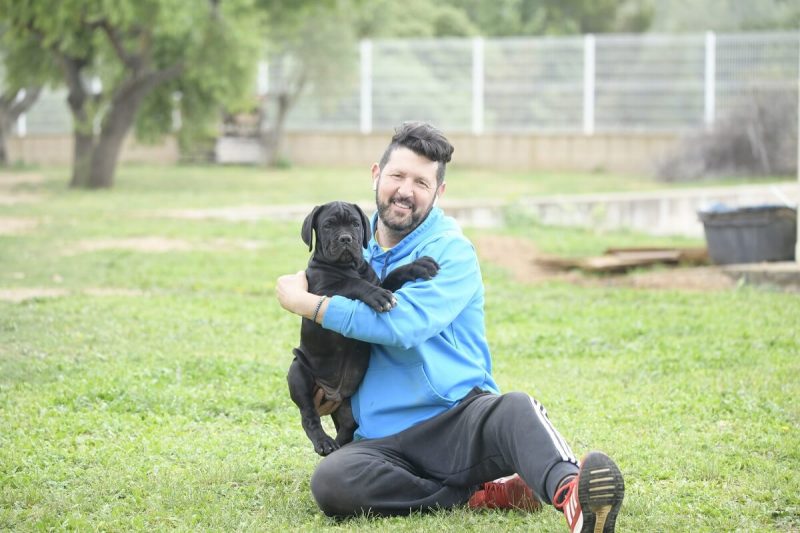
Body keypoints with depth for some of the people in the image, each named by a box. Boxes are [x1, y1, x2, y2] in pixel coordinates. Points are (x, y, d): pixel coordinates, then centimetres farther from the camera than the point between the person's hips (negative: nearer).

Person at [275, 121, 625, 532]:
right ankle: (479, 496, -24)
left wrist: (307, 303, -10)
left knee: (514, 409, -38)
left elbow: (402, 324, -17)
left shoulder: (450, 250, -2)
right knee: (330, 482, -31)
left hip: (459, 421, -4)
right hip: (385, 441, 4)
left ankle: (568, 492, -68)